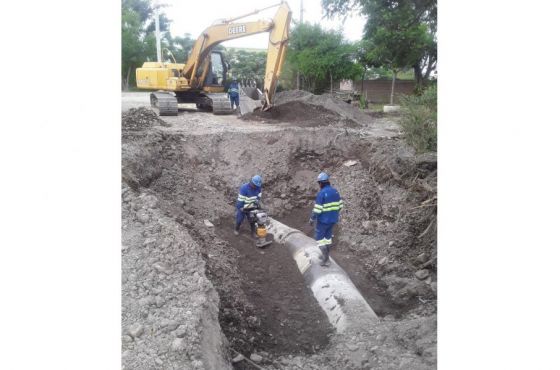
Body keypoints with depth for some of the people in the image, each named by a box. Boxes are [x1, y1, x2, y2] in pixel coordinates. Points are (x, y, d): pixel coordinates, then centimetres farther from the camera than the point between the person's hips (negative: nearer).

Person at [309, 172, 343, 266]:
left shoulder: (321, 193, -22)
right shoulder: (335, 191, 0)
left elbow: (317, 209, -22)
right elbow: (340, 205, 8)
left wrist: (312, 219, -8)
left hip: (323, 220, -7)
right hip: (333, 219, 7)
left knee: (319, 238, 7)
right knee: (328, 236, 22)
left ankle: (326, 260, 3)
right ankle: (325, 256, 33)